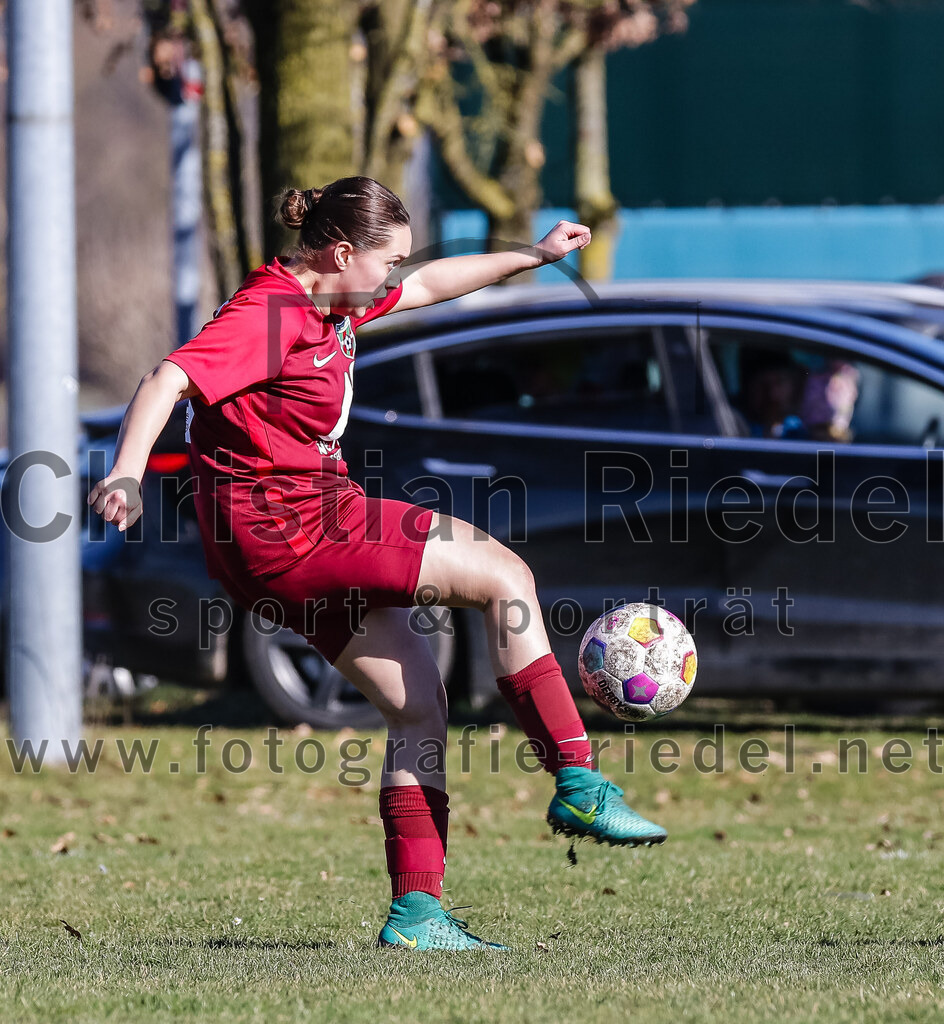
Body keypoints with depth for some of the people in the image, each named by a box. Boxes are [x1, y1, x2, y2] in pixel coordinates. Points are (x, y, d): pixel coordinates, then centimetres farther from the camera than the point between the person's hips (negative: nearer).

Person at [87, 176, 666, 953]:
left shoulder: (331, 300, 12)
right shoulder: (269, 314, -17)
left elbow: (429, 286, 30)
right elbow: (169, 380, -29)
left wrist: (532, 256, 34)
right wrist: (129, 472, -44)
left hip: (320, 518, 10)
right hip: (284, 529, -10)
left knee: (419, 699, 8)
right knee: (503, 575, -8)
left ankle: (416, 911, 6)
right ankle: (578, 785, -6)